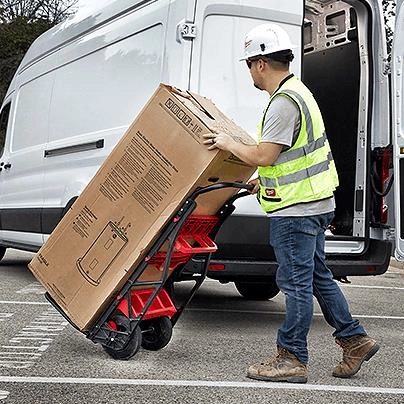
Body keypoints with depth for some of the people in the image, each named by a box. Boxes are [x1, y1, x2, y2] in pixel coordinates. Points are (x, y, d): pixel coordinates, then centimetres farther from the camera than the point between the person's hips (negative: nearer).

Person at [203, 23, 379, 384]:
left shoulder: (284, 102, -18)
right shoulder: (299, 92, 16)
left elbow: (262, 155, -22)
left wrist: (227, 143, -7)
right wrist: (266, 181, 26)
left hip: (296, 209, -11)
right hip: (313, 202, 11)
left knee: (296, 282, -2)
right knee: (317, 276, 18)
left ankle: (292, 359, 8)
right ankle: (354, 340, 25)